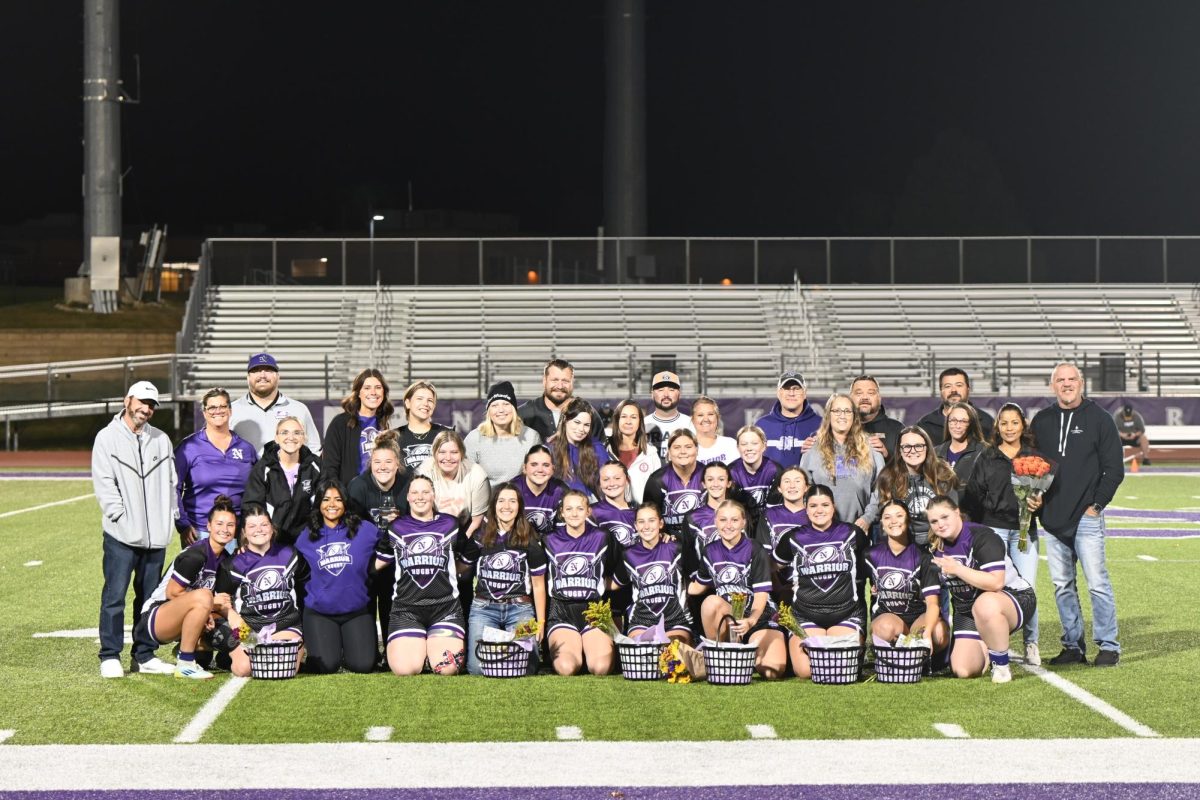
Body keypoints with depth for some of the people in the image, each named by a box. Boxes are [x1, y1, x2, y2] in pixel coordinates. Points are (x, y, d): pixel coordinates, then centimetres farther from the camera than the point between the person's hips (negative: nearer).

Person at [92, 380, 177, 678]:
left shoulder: (161, 440, 14)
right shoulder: (108, 438, 2)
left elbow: (171, 483, 16)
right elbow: (103, 483, -6)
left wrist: (169, 517, 5)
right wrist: (122, 517, -13)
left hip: (156, 535, 5)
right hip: (121, 535, -4)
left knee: (151, 597, 8)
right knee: (114, 595, -6)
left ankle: (144, 656, 16)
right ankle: (110, 657, 0)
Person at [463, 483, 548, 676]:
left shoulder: (529, 539, 7)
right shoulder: (481, 536, 9)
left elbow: (538, 585, 9)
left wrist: (541, 621, 5)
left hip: (519, 609, -1)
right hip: (484, 607, 1)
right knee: (477, 667, -17)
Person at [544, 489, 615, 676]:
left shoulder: (600, 538, 10)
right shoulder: (551, 541, 11)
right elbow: (543, 581, 18)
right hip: (562, 613, 0)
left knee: (601, 668, -24)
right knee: (566, 667, -26)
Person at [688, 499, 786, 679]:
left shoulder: (756, 553, -6)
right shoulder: (710, 552, 5)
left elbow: (761, 595, -15)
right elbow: (698, 586, 21)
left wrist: (750, 621, -34)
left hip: (759, 617, -2)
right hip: (727, 616, 2)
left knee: (772, 672, -26)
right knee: (711, 601, -34)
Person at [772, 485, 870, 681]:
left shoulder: (852, 534, 7)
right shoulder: (793, 539, 7)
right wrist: (791, 585, 12)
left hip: (846, 614, 0)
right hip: (805, 616, 0)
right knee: (806, 671, -22)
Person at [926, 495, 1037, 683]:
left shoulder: (982, 537, -20)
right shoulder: (936, 550, 2)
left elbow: (996, 583, -32)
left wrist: (957, 569, -27)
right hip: (967, 611, 7)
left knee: (985, 604, -43)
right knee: (962, 671, -11)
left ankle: (1002, 666, -22)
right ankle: (987, 651, 25)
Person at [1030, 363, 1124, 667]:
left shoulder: (1099, 419, 1)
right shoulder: (1041, 422, 12)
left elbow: (1114, 470, 0)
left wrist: (1097, 504, -7)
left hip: (1087, 517, -4)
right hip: (1052, 519, 4)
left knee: (1097, 582, -7)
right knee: (1062, 585, 6)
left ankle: (1108, 645, 1)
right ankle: (1073, 646, 13)